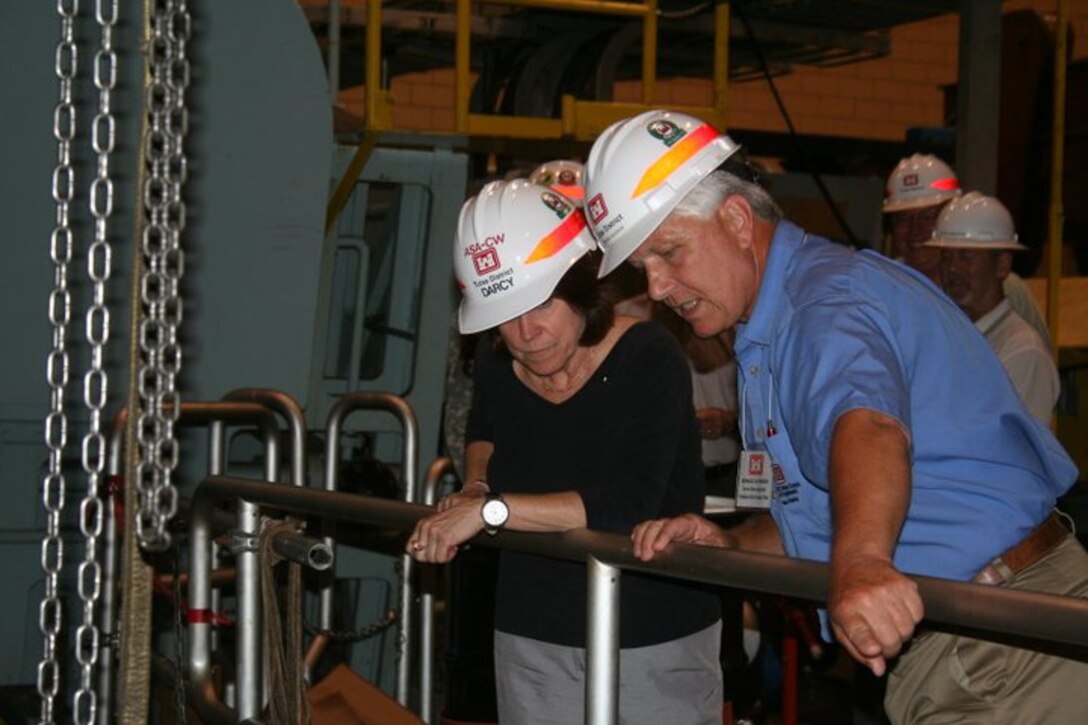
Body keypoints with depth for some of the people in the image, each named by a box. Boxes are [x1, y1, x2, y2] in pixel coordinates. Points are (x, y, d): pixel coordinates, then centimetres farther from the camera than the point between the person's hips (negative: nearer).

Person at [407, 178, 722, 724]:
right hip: (532, 638, 5)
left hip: (654, 641, -5)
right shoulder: (497, 364, 0)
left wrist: (490, 510, -28)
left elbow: (629, 504, -30)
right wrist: (475, 485, 2)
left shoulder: (647, 360, -19)